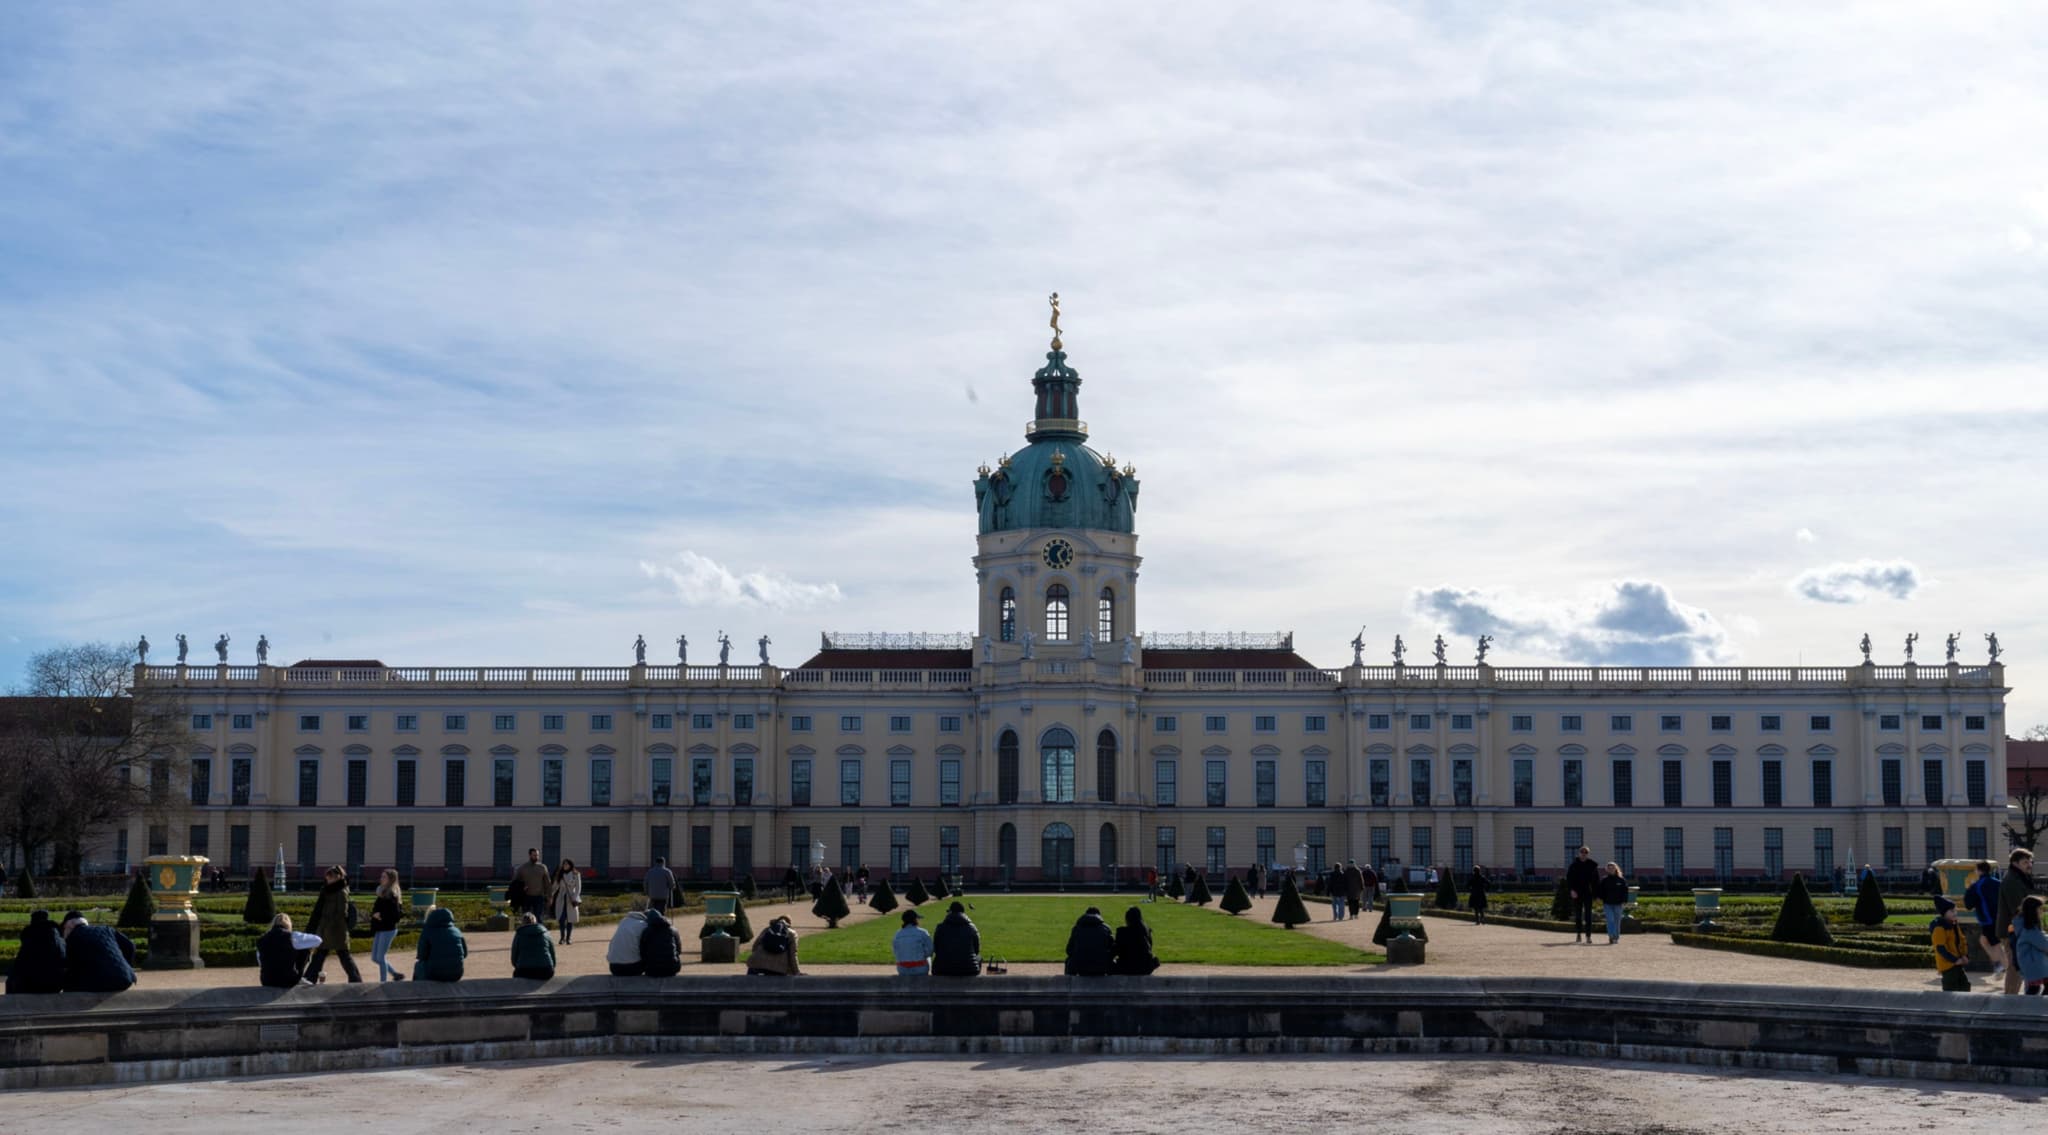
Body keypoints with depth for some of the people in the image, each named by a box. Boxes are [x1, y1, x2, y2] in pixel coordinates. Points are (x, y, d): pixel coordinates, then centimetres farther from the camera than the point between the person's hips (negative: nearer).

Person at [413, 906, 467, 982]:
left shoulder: (427, 930, -5)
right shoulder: (456, 931, 4)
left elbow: (422, 956, -5)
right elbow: (465, 953, 10)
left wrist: (418, 956, 17)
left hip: (435, 975, -3)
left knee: (418, 965, 29)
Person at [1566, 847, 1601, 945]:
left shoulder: (1593, 865, 1)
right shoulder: (1574, 865, 0)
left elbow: (1596, 880, 6)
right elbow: (1569, 878, -2)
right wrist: (1571, 890, -15)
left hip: (1588, 893, -1)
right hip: (1577, 894, 1)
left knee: (1588, 915, -4)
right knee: (1577, 915, 8)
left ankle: (1588, 936, -5)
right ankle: (1578, 934, 20)